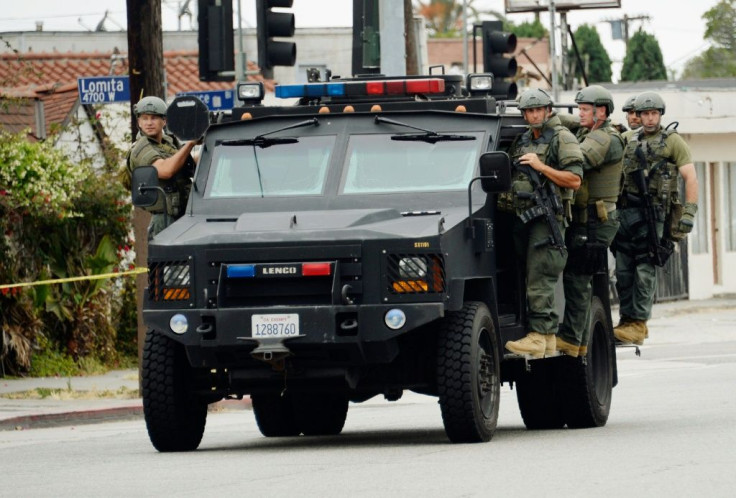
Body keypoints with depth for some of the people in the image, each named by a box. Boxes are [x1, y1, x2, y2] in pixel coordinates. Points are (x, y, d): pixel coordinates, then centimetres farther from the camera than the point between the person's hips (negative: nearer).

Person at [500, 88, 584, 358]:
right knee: (531, 278, 6)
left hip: (547, 217, -8)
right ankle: (548, 338, 9)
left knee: (539, 278, -15)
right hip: (520, 215, 8)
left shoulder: (562, 139, -1)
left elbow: (574, 180, -9)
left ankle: (539, 335, -19)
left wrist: (541, 166, -15)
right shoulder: (521, 142, 20)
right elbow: (508, 174, 27)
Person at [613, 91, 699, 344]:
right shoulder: (631, 141, 17)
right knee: (623, 269, 4)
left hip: (653, 212, -6)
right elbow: (621, 176, 23)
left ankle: (638, 323, -9)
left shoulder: (673, 141, 2)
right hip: (626, 210, 6)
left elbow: (690, 178, -4)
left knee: (644, 269, -9)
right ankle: (626, 318, 11)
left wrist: (689, 213, -13)